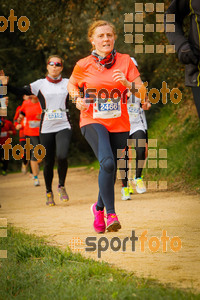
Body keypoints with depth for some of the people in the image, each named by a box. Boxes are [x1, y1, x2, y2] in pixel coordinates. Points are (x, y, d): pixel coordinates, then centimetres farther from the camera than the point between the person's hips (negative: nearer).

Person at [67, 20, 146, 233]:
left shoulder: (125, 61, 0)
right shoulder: (83, 65, -3)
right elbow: (71, 84, 16)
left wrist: (126, 83, -21)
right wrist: (77, 99, -5)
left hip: (119, 125, 3)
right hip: (93, 122, -3)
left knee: (110, 171, 9)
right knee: (107, 163, -26)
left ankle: (99, 208, 37)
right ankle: (111, 214, -21)